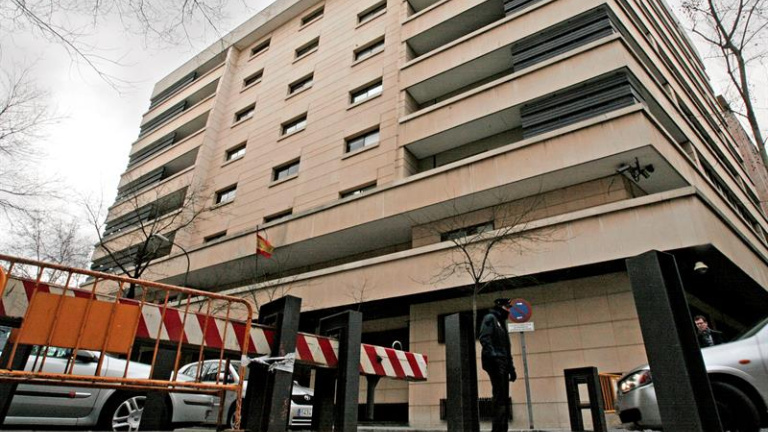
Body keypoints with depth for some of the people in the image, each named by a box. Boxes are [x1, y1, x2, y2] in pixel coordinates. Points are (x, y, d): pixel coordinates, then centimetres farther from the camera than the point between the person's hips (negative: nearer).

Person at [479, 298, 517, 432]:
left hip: (503, 364, 9)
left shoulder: (501, 323, 26)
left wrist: (511, 368, 20)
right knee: (500, 397, -14)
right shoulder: (490, 318, 0)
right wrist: (493, 354, -30)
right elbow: (484, 337, -16)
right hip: (495, 362, -9)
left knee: (504, 398, 7)